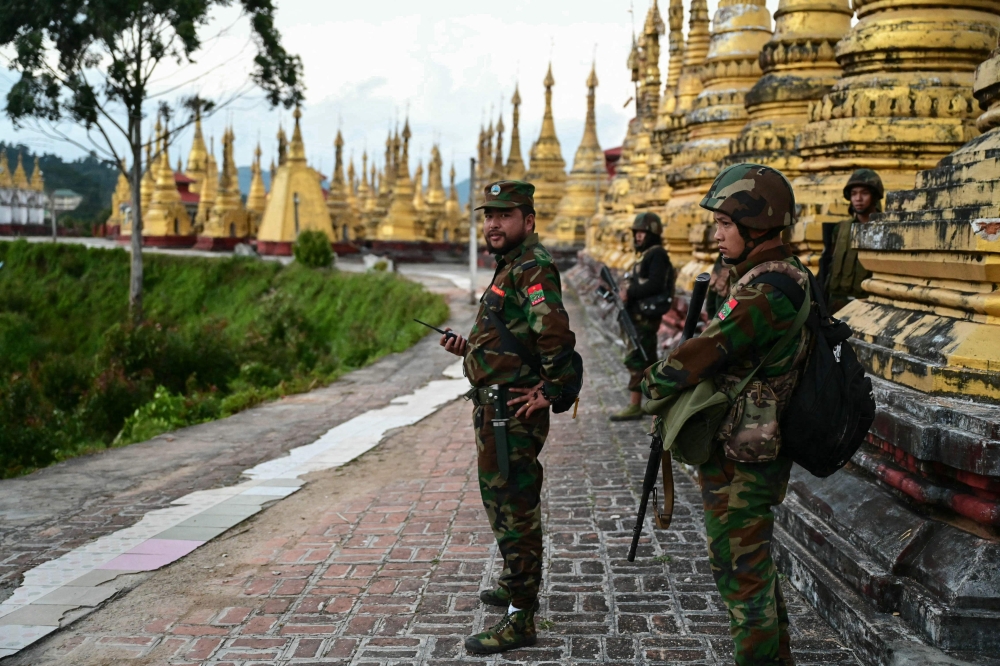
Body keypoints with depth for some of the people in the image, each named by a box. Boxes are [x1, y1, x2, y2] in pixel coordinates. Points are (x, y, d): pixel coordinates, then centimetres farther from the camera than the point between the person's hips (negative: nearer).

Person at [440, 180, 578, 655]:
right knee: (502, 499, 24)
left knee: (514, 508, -4)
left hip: (512, 411, -11)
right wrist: (470, 348, 9)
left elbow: (556, 334, -32)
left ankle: (520, 619, 4)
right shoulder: (510, 267, 16)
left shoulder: (532, 268, -17)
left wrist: (548, 390, -22)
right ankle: (515, 585, 41)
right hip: (495, 407, 11)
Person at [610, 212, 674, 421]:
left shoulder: (657, 255, -12)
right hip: (640, 316, 10)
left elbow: (654, 284, -23)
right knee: (648, 360, 15)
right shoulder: (646, 255, 18)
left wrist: (630, 292, -21)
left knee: (635, 359, -10)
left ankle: (634, 407, -9)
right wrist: (625, 291, 4)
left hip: (646, 316, -10)